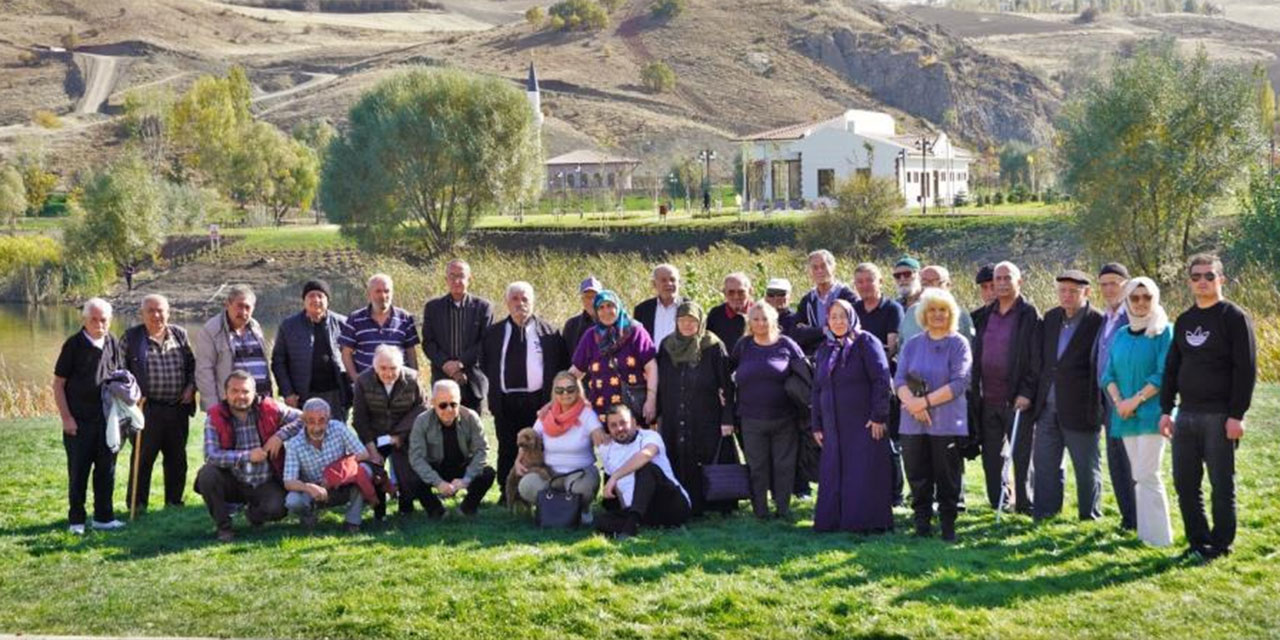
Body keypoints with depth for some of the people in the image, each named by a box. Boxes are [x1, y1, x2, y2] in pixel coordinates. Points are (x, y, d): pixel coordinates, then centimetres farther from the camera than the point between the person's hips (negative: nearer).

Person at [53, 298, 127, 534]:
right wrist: (66, 417, -11)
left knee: (106, 469, 9)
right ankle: (76, 520, 12)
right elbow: (58, 384, -5)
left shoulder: (113, 344, 5)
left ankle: (103, 517, 18)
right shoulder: (74, 345, -7)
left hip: (108, 419, 4)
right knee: (78, 471, 3)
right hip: (79, 421, -4)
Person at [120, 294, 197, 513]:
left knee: (177, 458, 11)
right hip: (147, 408, -4)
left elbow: (192, 364, 17)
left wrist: (191, 386, 3)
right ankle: (137, 503, 9)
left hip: (178, 408, 4)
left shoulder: (180, 335, 10)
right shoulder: (131, 338, -1)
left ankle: (174, 500, 22)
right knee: (143, 457, -1)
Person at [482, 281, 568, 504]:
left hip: (537, 400, -2)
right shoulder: (495, 333, 12)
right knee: (507, 450, 5)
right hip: (505, 401, 2)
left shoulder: (548, 332, 5)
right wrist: (493, 392, 7)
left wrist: (552, 395, -2)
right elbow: (485, 364, 16)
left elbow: (560, 365, 5)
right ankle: (507, 495, 12)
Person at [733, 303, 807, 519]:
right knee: (757, 467, 4)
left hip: (784, 418, -1)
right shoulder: (743, 346, 7)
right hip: (752, 419, 1)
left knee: (784, 465, 4)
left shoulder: (786, 345, 2)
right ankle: (760, 509, 12)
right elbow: (731, 374, 17)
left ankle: (783, 507, 15)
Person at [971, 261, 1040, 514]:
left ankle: (1024, 503, 7)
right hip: (989, 399, 6)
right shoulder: (985, 316, 13)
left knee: (1021, 455, 0)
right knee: (990, 454, 10)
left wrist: (1027, 392, -15)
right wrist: (975, 392, 9)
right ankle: (997, 501, 20)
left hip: (1017, 399, -5)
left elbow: (1035, 358, -9)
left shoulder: (1029, 315, -4)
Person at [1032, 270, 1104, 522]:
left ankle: (1090, 516, 17)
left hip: (1079, 410, -6)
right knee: (1044, 462, 11)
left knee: (1086, 467, 6)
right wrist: (1034, 394, 10)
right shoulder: (1051, 318, 9)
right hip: (1048, 407, 6)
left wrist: (1097, 408, -11)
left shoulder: (1098, 323, -10)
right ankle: (1045, 514, 21)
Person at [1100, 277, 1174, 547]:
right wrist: (1118, 401, -6)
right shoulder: (1121, 334, 13)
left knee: (1147, 474, -10)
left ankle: (1158, 535, -6)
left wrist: (1136, 400, -15)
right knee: (1138, 475, 9)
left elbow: (1164, 374, -11)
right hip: (1125, 414, 6)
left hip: (1151, 413, -6)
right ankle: (1144, 530, 14)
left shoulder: (1163, 331, -4)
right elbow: (1109, 374, 11)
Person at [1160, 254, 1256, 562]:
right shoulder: (1184, 321, 13)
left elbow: (1246, 369, -10)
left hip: (1219, 416, -6)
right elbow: (1172, 368, 16)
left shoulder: (1235, 318, -5)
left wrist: (1237, 415, -16)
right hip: (1186, 415, 6)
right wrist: (1166, 410, 9)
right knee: (1184, 483, 7)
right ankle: (1198, 542, 18)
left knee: (1222, 484, 1)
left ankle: (1220, 544, 10)